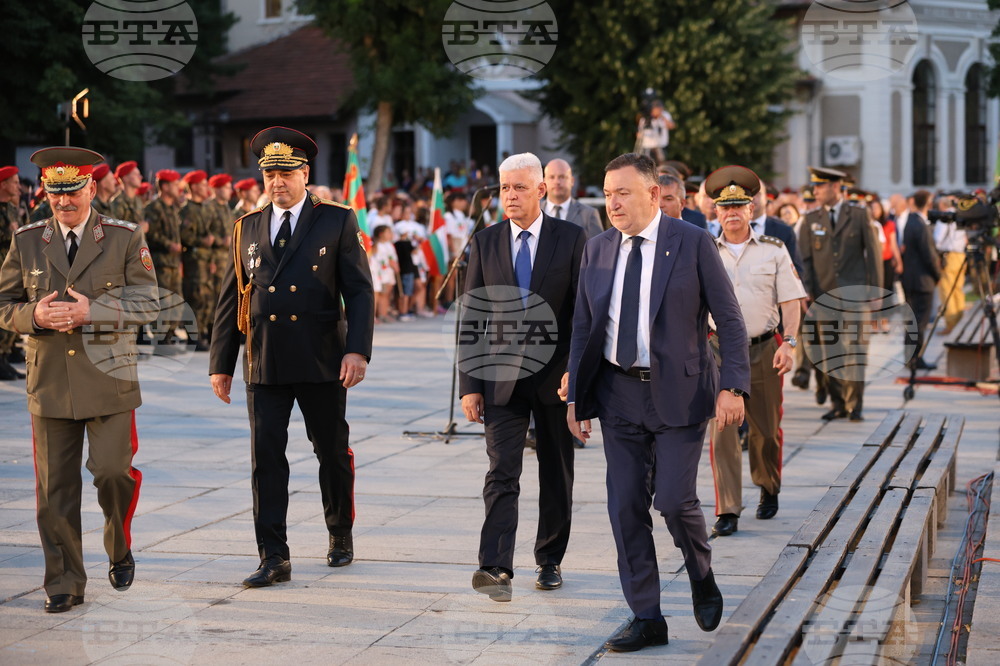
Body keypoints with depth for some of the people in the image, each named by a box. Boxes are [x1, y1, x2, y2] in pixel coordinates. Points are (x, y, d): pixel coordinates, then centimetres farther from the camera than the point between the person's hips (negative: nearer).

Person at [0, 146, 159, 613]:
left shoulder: (125, 238, 1)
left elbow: (146, 304, -4)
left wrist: (91, 311, -18)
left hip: (109, 381, -2)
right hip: (50, 382, 2)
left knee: (113, 471, -8)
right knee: (55, 489, 2)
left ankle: (119, 551, 21)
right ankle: (64, 584, 13)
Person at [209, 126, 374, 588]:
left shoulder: (337, 222, 1)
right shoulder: (246, 229, 10)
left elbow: (359, 291, -4)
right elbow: (230, 302, 12)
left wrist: (358, 349, -16)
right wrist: (221, 363, 8)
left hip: (321, 362, -2)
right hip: (264, 364, 2)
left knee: (333, 453, 10)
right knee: (265, 459, -4)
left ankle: (341, 534, 31)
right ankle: (273, 559, -2)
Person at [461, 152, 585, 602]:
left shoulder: (571, 239, -1)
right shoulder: (485, 243, 4)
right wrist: (469, 384, -2)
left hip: (555, 376, 0)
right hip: (502, 379, 0)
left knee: (556, 476, 11)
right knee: (502, 473, -11)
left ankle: (550, 560, 25)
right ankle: (496, 569, -20)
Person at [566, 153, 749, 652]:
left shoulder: (692, 244, -5)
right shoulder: (597, 251, 7)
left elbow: (730, 320, -5)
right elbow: (583, 328, 12)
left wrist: (732, 386, -14)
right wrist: (575, 396, 7)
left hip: (677, 392, -4)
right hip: (618, 394, 4)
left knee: (674, 499, -10)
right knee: (626, 507, 3)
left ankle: (702, 577, 22)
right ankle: (646, 619, 13)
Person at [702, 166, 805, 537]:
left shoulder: (773, 251, 4)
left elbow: (790, 301, 0)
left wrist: (788, 343, -12)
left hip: (764, 350, 1)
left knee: (766, 429, 11)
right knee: (720, 430, -9)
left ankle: (768, 490, 37)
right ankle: (727, 511, -7)